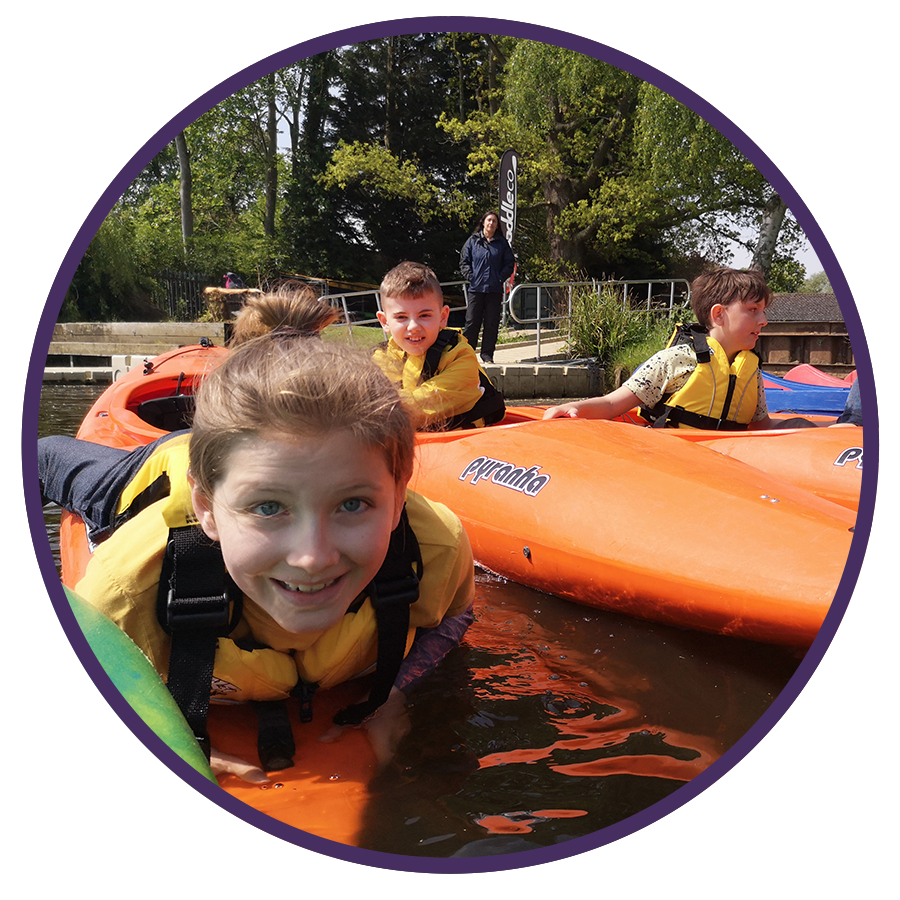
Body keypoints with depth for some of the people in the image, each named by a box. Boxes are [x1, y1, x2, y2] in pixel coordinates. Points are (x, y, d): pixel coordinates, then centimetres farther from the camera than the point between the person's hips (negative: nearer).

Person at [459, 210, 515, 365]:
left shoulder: (502, 243, 10)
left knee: (491, 324, 2)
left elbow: (510, 264, 12)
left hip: (495, 289, 1)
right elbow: (464, 261, 10)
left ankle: (487, 356, 9)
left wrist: (501, 278, -2)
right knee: (472, 323, -3)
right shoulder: (473, 241, 8)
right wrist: (470, 276, -5)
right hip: (476, 288, -1)